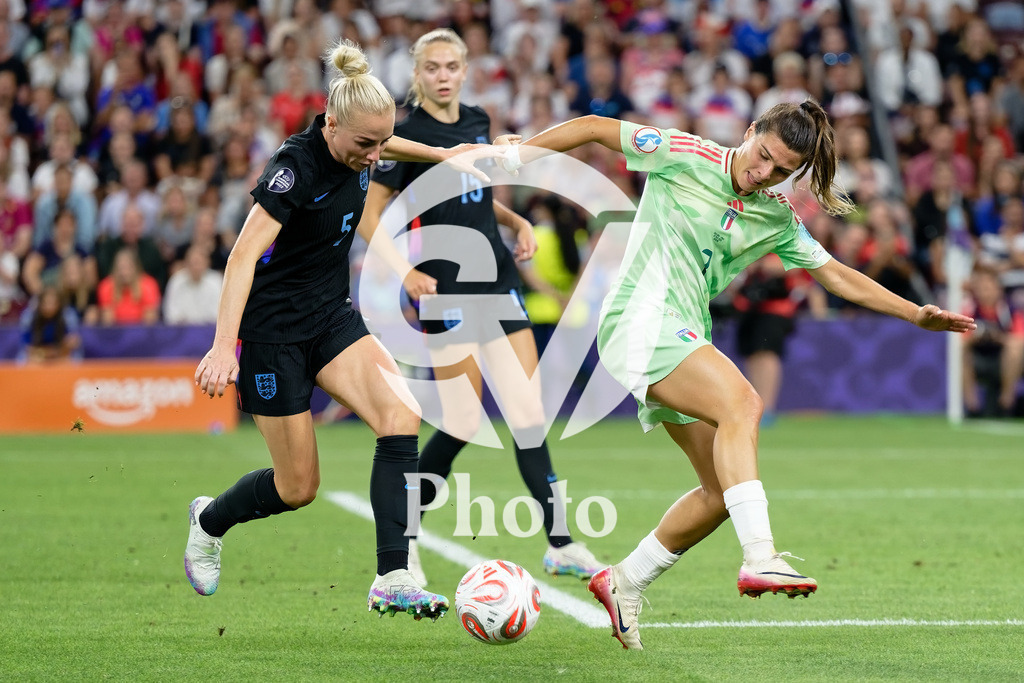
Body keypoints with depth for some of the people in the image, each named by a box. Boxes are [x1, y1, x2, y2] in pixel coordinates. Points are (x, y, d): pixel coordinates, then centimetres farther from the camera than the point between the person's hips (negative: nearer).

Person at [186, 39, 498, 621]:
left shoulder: (358, 148, -4)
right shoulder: (297, 167, -26)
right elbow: (244, 255, -32)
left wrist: (447, 155, 28)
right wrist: (223, 347, -41)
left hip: (333, 317, 7)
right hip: (273, 328, -7)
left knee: (402, 417, -19)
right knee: (299, 488, 1)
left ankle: (393, 579, -21)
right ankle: (210, 520, 33)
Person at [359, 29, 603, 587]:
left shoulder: (478, 122, 11)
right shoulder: (405, 135, -8)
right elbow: (369, 218, -6)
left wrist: (517, 221, 8)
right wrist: (407, 274, -18)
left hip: (498, 274, 6)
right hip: (446, 286, -6)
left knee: (527, 410, 0)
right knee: (463, 423, -8)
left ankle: (559, 545, 1)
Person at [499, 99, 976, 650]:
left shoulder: (776, 218, 11)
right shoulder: (683, 157, -6)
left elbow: (837, 275, 18)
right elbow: (596, 128, 1)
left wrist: (918, 315, 12)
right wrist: (509, 157, 1)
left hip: (684, 341, 8)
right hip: (641, 321, -8)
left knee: (723, 491, 2)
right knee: (742, 402, -31)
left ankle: (625, 583, 19)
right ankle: (760, 558, -43)